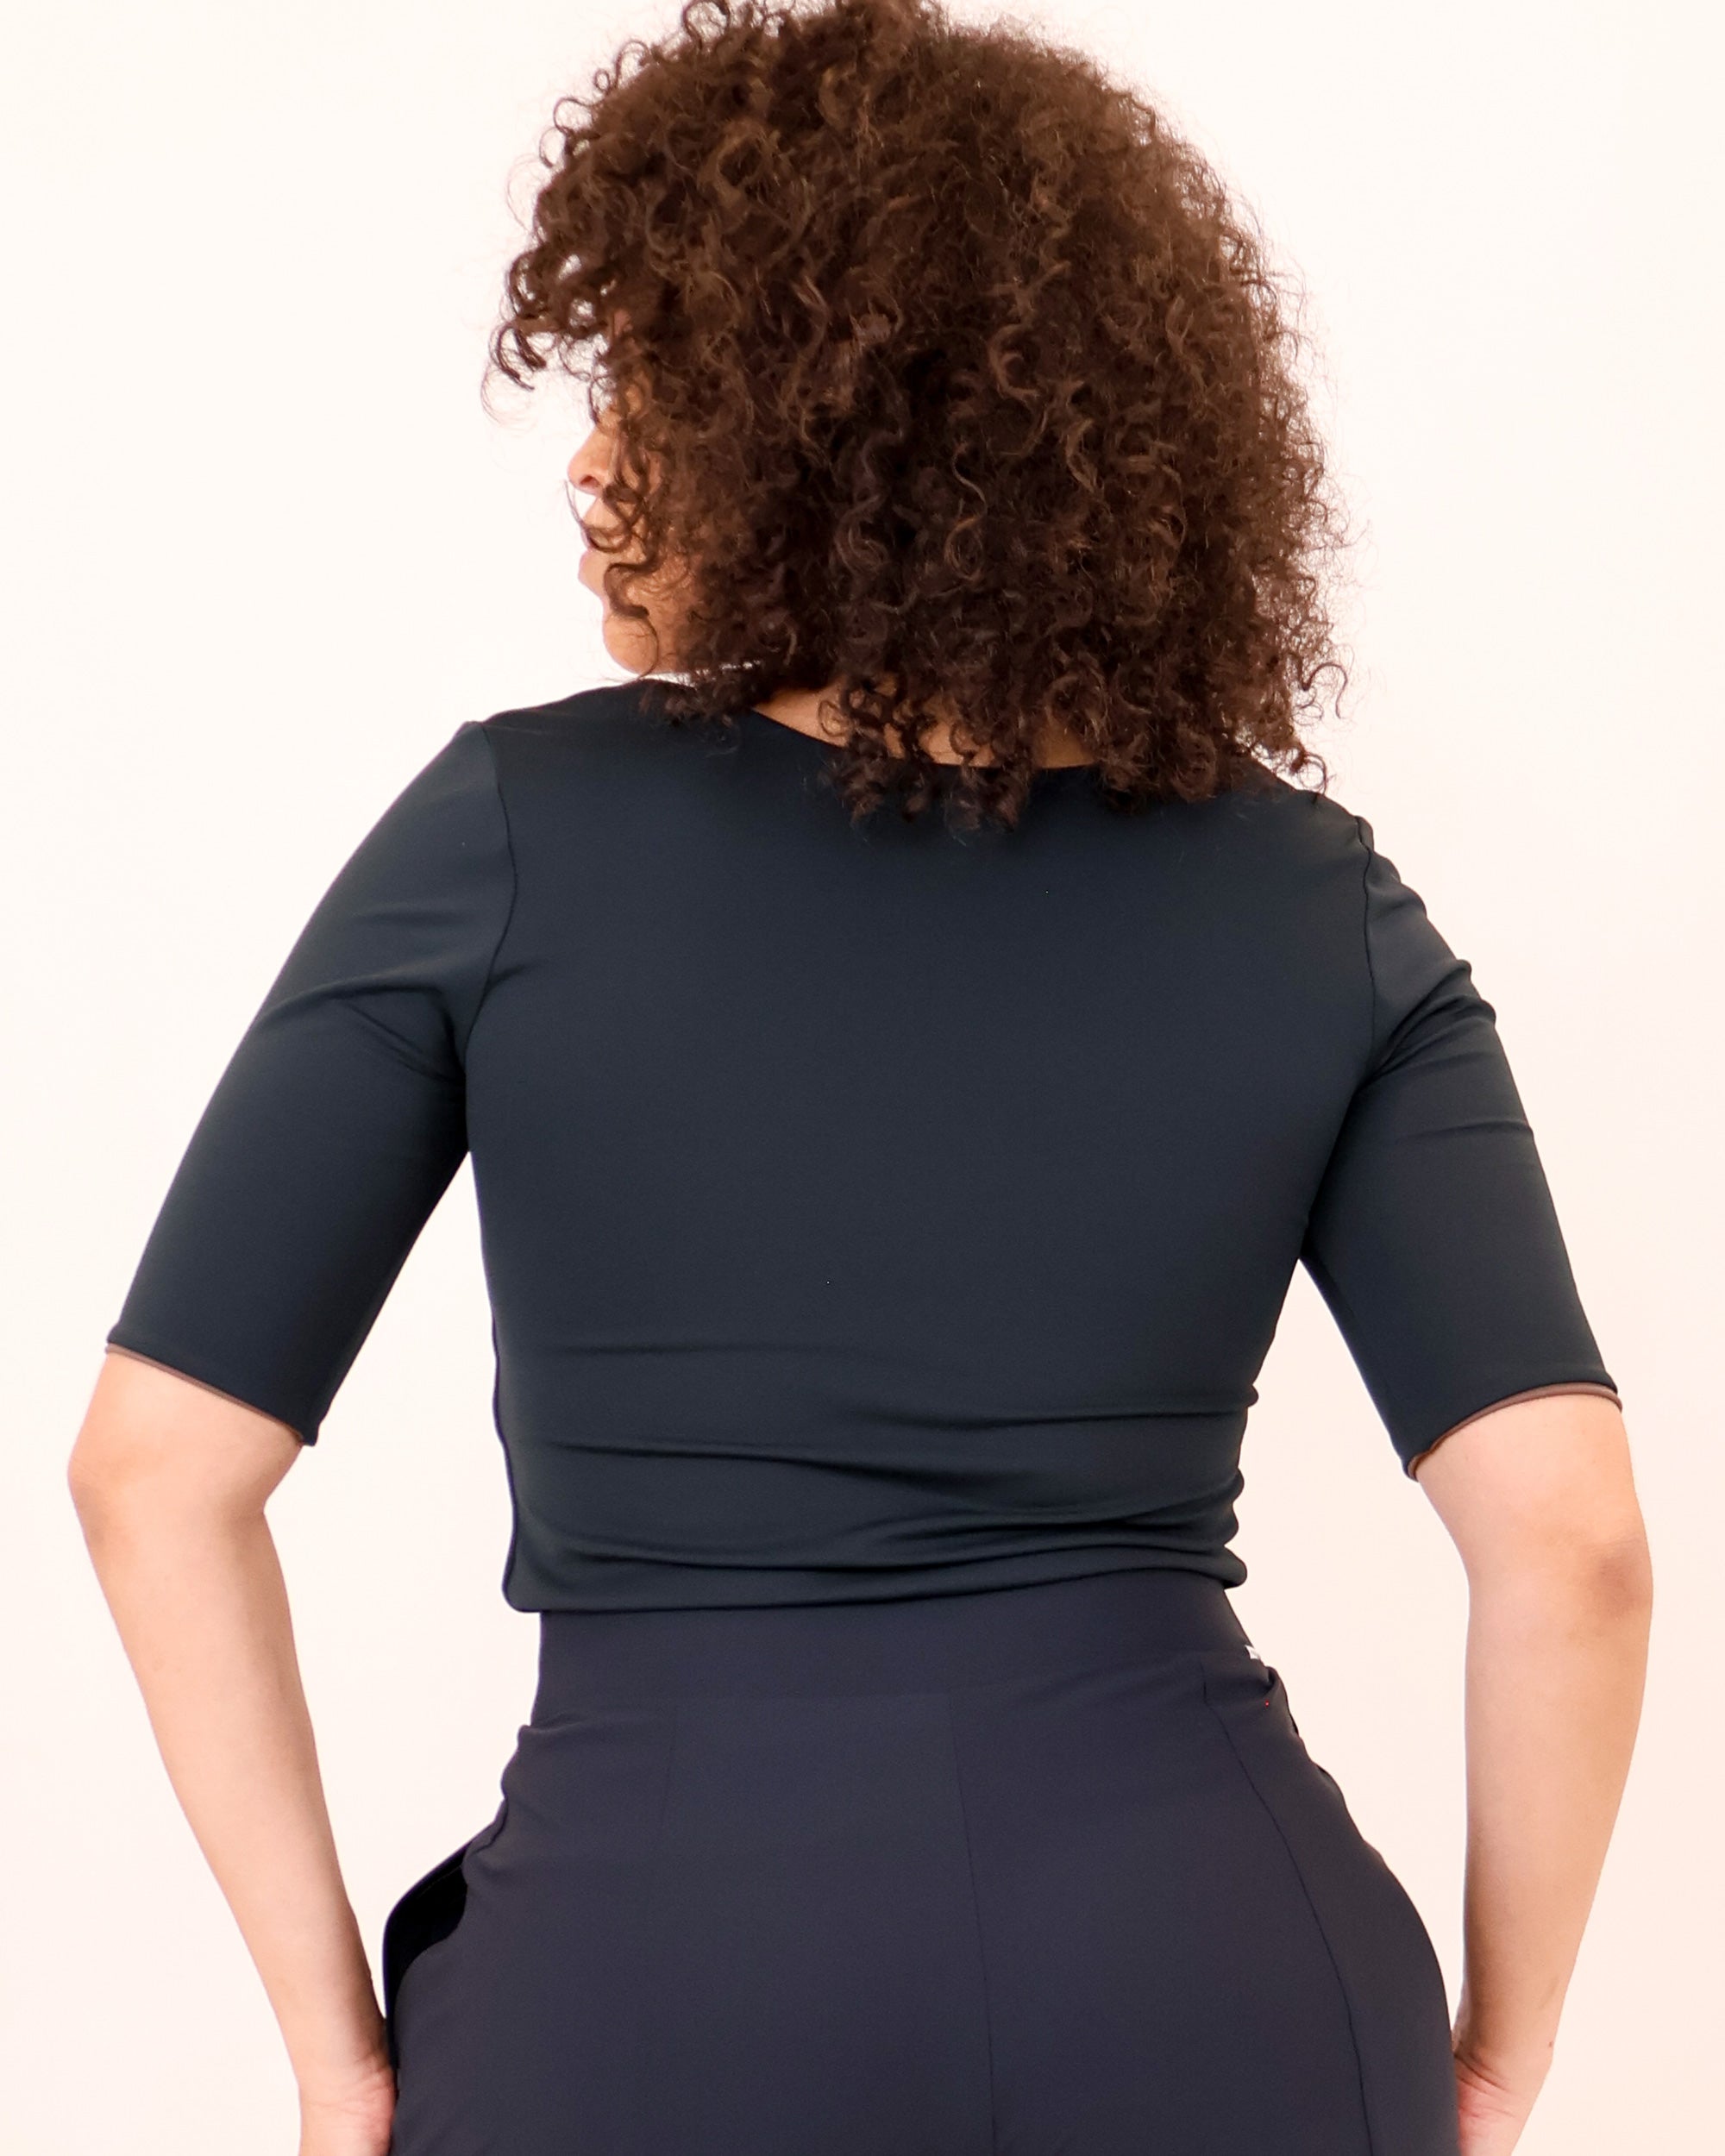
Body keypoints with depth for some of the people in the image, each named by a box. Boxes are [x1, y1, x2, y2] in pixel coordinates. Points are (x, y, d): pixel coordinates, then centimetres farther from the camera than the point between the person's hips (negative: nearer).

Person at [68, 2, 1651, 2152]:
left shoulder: (516, 831, -4)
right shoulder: (1315, 902, 0)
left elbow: (156, 1470, -5)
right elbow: (1569, 1534, -7)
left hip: (659, 1975, -1)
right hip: (1209, 1972, 2)